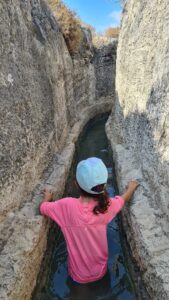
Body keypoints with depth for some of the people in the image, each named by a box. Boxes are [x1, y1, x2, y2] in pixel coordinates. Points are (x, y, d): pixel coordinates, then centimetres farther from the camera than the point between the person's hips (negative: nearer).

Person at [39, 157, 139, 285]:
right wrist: (132, 187, 17)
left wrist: (47, 197, 9)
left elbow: (42, 208, -11)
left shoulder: (67, 206, -29)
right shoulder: (107, 206, -25)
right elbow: (124, 198, -3)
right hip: (100, 273, 1)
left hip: (77, 276, -1)